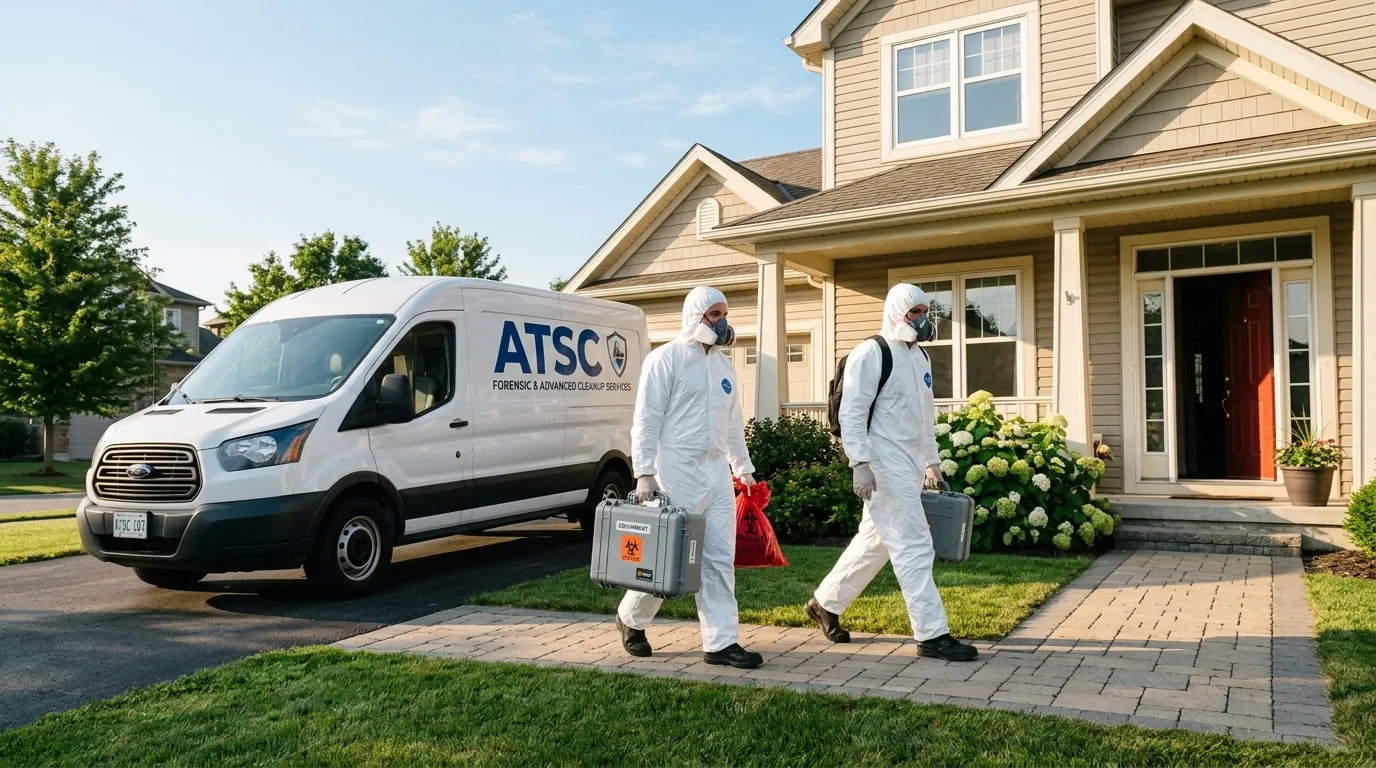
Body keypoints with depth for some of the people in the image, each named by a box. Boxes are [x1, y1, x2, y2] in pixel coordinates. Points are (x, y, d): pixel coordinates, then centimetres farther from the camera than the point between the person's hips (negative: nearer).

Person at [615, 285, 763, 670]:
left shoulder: (724, 365, 16)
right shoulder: (665, 359, -7)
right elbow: (646, 419, -10)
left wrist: (743, 468, 21)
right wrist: (644, 472, -16)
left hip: (716, 473, 7)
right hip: (677, 473, -7)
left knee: (720, 559, 4)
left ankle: (721, 642, 10)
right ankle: (631, 618, 25)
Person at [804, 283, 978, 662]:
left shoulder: (920, 357, 17)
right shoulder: (871, 354, -10)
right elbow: (851, 413, -16)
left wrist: (932, 462, 22)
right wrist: (860, 464, -22)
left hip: (909, 467, 9)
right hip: (885, 465, -9)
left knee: (874, 541, 15)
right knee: (914, 546, -8)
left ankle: (825, 603, 29)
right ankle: (932, 634, 0)